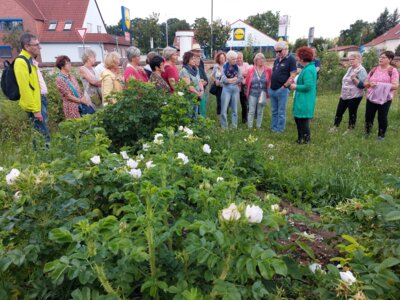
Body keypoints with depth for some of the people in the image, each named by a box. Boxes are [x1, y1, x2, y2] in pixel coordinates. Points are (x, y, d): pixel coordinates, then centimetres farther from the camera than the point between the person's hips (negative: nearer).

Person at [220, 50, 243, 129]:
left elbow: (240, 78, 0)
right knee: (224, 109, -3)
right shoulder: (224, 67, 0)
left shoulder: (237, 67, 8)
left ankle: (234, 127, 15)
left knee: (235, 109, 8)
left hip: (236, 89, 3)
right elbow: (223, 79, -10)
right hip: (226, 89, -3)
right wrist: (234, 79, -9)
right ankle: (224, 127, 7)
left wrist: (230, 80, -9)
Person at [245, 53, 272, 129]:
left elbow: (270, 82, 6)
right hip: (252, 93, -1)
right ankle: (250, 127, 10)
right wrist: (251, 89, 9)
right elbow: (247, 81, 6)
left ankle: (258, 127, 19)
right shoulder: (251, 70, -2)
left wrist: (267, 91, 4)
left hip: (263, 94, 1)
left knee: (260, 112, 9)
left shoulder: (268, 70, -1)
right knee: (251, 111, 2)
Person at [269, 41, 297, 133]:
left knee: (281, 112, 1)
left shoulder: (291, 59, -7)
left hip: (282, 90, -7)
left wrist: (284, 86, -14)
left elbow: (292, 76, -13)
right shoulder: (277, 60, 15)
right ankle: (273, 127, 23)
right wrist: (269, 87, 13)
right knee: (274, 111, 14)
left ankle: (280, 129, 10)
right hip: (272, 89, 7)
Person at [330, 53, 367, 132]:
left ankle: (350, 130, 14)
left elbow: (362, 85, -20)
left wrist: (354, 78, -32)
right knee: (339, 112, 10)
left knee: (352, 114, 3)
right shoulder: (350, 68, 12)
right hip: (344, 95, 8)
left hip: (354, 97, -8)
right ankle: (335, 127, 20)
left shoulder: (361, 70, -13)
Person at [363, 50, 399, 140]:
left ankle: (381, 136, 15)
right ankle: (367, 133, 24)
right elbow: (365, 83, 12)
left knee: (382, 117, 2)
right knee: (368, 116, 8)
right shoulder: (374, 69, 10)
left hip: (384, 99, -4)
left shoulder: (393, 70, -4)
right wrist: (370, 83, -11)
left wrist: (381, 85, -24)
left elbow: (395, 86, -12)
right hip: (371, 98, 4)